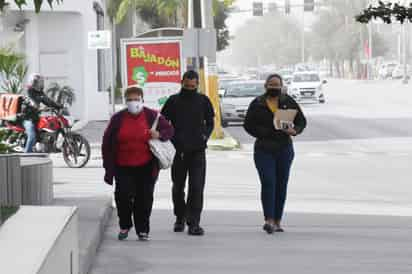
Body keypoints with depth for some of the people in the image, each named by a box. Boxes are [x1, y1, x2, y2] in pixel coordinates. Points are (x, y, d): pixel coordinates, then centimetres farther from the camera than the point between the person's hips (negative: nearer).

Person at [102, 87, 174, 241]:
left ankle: (143, 230, 15)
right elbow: (107, 143, 7)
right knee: (123, 196, -9)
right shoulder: (118, 118, 2)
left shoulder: (152, 116, 1)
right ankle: (124, 226, 14)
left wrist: (159, 134, -14)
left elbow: (169, 130, 10)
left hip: (146, 167, 0)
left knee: (144, 198, 1)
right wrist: (108, 165, 3)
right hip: (123, 167, 0)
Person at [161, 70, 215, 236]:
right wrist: (170, 137, -6)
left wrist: (205, 136, -1)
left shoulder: (203, 101, 6)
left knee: (197, 187, -9)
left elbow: (210, 122, 15)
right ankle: (180, 218, 28)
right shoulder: (173, 101, 3)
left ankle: (193, 222, -9)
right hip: (178, 150, 1)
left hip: (198, 150, -1)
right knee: (178, 186, 10)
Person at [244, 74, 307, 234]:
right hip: (264, 150, -2)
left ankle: (277, 221, 14)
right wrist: (263, 133, -13)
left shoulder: (288, 102, 7)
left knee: (281, 185, 6)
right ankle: (269, 220, -22)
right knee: (268, 183, -15)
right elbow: (248, 125, 3)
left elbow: (301, 120, 9)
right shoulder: (257, 104, 3)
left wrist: (295, 131, -12)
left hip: (284, 149, 2)